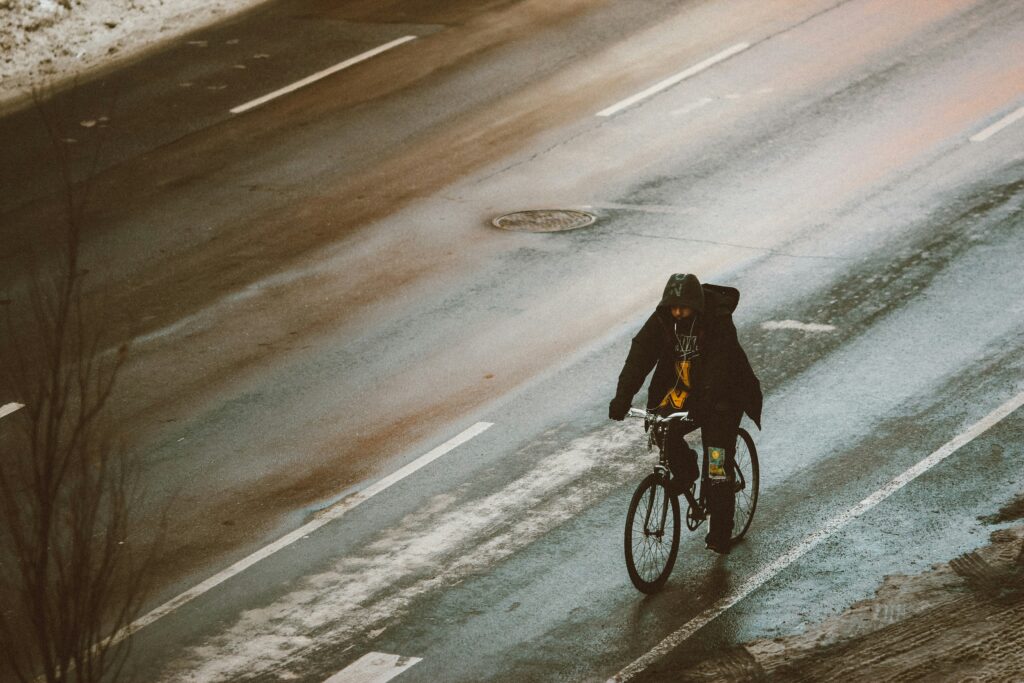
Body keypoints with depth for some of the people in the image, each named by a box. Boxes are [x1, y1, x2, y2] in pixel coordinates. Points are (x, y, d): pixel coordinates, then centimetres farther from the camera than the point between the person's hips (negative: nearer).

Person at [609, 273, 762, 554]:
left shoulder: (719, 322, -24)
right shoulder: (661, 320, -12)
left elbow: (719, 365, -34)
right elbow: (640, 355, -19)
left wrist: (703, 405, -48)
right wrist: (623, 396, -32)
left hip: (722, 396, -4)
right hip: (683, 391, 4)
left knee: (717, 468, -9)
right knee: (664, 431, -23)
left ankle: (720, 534, 1)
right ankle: (685, 474, 8)